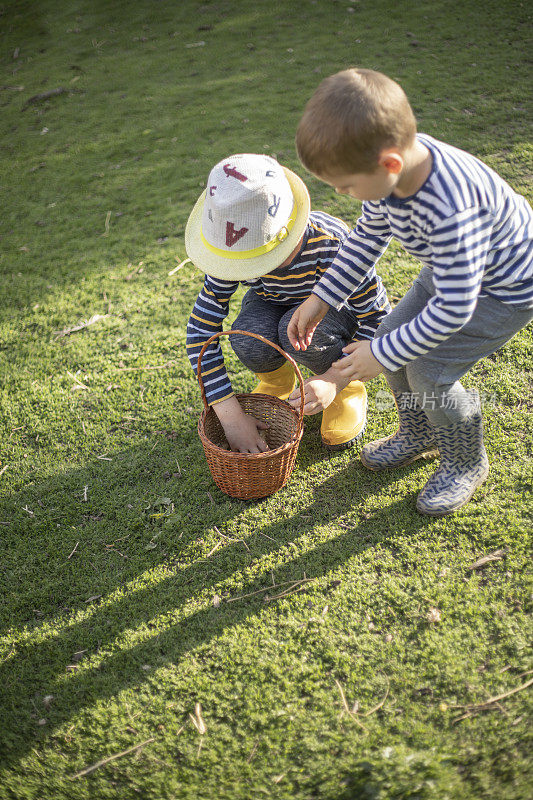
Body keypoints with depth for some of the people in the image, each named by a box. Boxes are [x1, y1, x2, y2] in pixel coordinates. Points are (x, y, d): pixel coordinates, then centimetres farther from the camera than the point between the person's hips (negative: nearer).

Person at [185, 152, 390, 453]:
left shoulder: (331, 246, -37)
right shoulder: (233, 256, -29)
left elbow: (379, 319, -27)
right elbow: (201, 330, -26)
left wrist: (335, 380, -39)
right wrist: (231, 415, -30)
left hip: (335, 307, -2)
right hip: (273, 303, 2)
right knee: (249, 338, -33)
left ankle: (349, 388, -3)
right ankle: (278, 380, 5)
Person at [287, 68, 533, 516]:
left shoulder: (449, 210, -43)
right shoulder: (393, 162, -17)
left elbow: (454, 309, -36)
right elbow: (368, 236, 0)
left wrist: (384, 355, -27)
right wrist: (322, 298, -2)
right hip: (454, 269, 8)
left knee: (428, 373, -13)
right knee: (394, 340, 5)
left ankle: (467, 463, 16)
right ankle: (420, 434, 31)